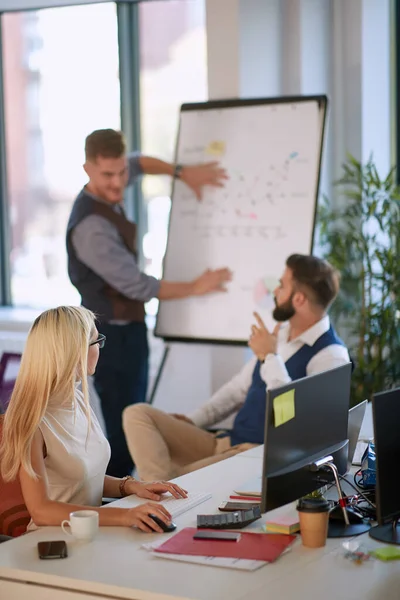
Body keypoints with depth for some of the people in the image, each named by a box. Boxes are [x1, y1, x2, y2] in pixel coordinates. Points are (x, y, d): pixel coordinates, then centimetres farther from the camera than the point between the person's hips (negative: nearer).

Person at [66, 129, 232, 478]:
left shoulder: (107, 191, 2)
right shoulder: (92, 227, -26)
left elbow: (139, 163, 25)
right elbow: (138, 286, -22)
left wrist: (182, 172, 10)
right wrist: (194, 288, -10)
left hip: (126, 330, 10)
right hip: (114, 336, -10)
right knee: (124, 432, -9)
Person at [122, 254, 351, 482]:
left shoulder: (331, 355, -12)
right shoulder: (282, 332, 14)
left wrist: (269, 357, -21)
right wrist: (192, 421, 12)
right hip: (225, 441, 9)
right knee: (138, 414, -6)